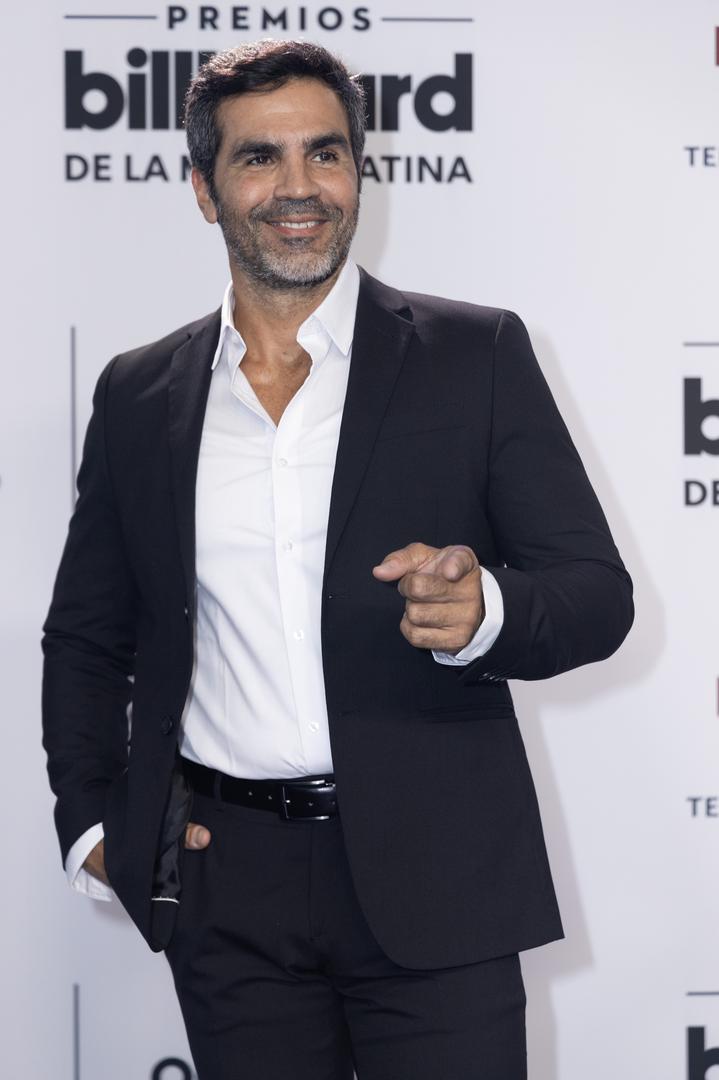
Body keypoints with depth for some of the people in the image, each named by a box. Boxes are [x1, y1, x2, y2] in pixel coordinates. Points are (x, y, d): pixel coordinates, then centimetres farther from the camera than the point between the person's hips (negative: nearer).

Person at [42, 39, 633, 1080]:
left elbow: (597, 591, -2)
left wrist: (483, 611, -23)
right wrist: (91, 822, 5)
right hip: (226, 887, 2)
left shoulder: (477, 356, 1)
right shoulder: (140, 395, 9)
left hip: (430, 874, -2)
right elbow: (87, 635, 18)